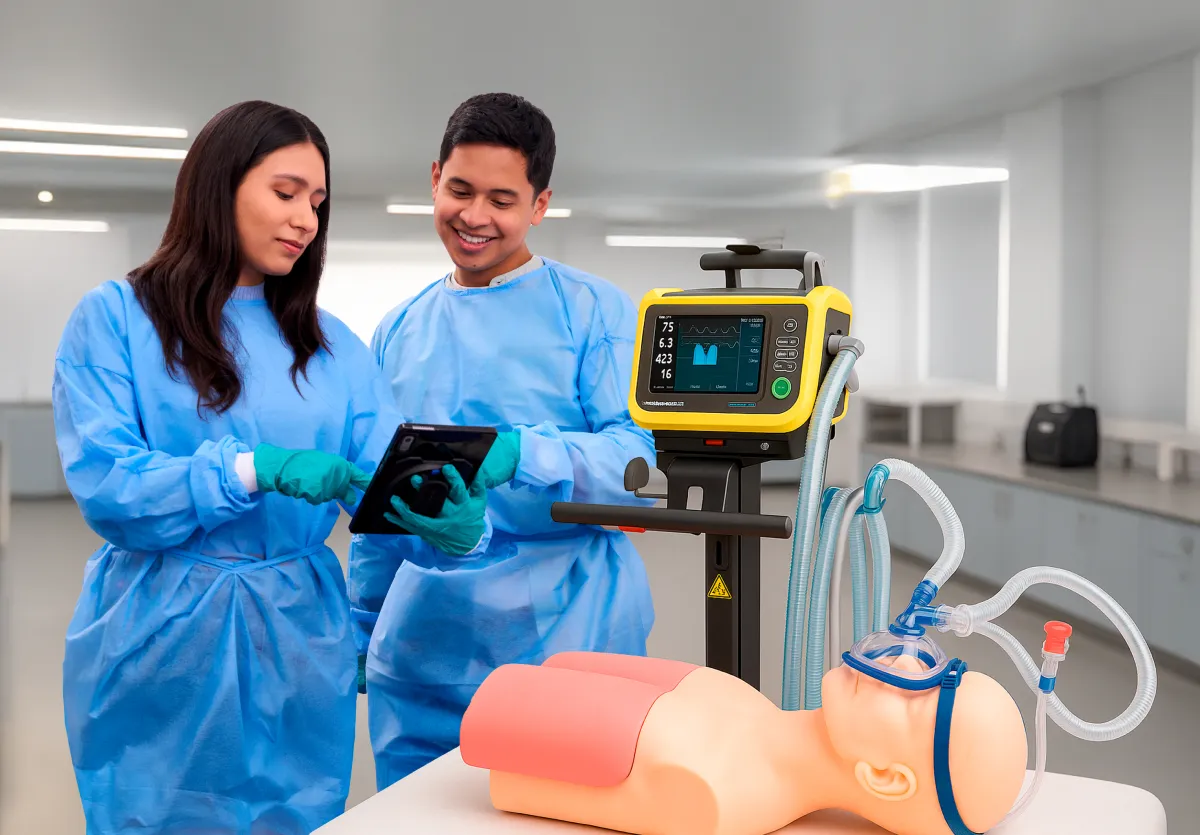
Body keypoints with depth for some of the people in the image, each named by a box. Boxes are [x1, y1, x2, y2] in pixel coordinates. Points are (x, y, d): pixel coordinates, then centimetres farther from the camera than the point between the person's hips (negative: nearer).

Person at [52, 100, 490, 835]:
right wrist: (253, 469, -26)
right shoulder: (114, 319, -4)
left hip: (299, 646, 3)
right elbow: (105, 487, -14)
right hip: (161, 647, -3)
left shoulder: (333, 347, 6)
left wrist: (456, 523, -25)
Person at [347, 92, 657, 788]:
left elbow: (639, 457, -11)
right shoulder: (398, 331, 14)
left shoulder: (595, 311, -1)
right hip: (421, 644, 5)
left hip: (563, 633, -4)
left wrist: (523, 454, -28)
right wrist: (363, 629, 20)